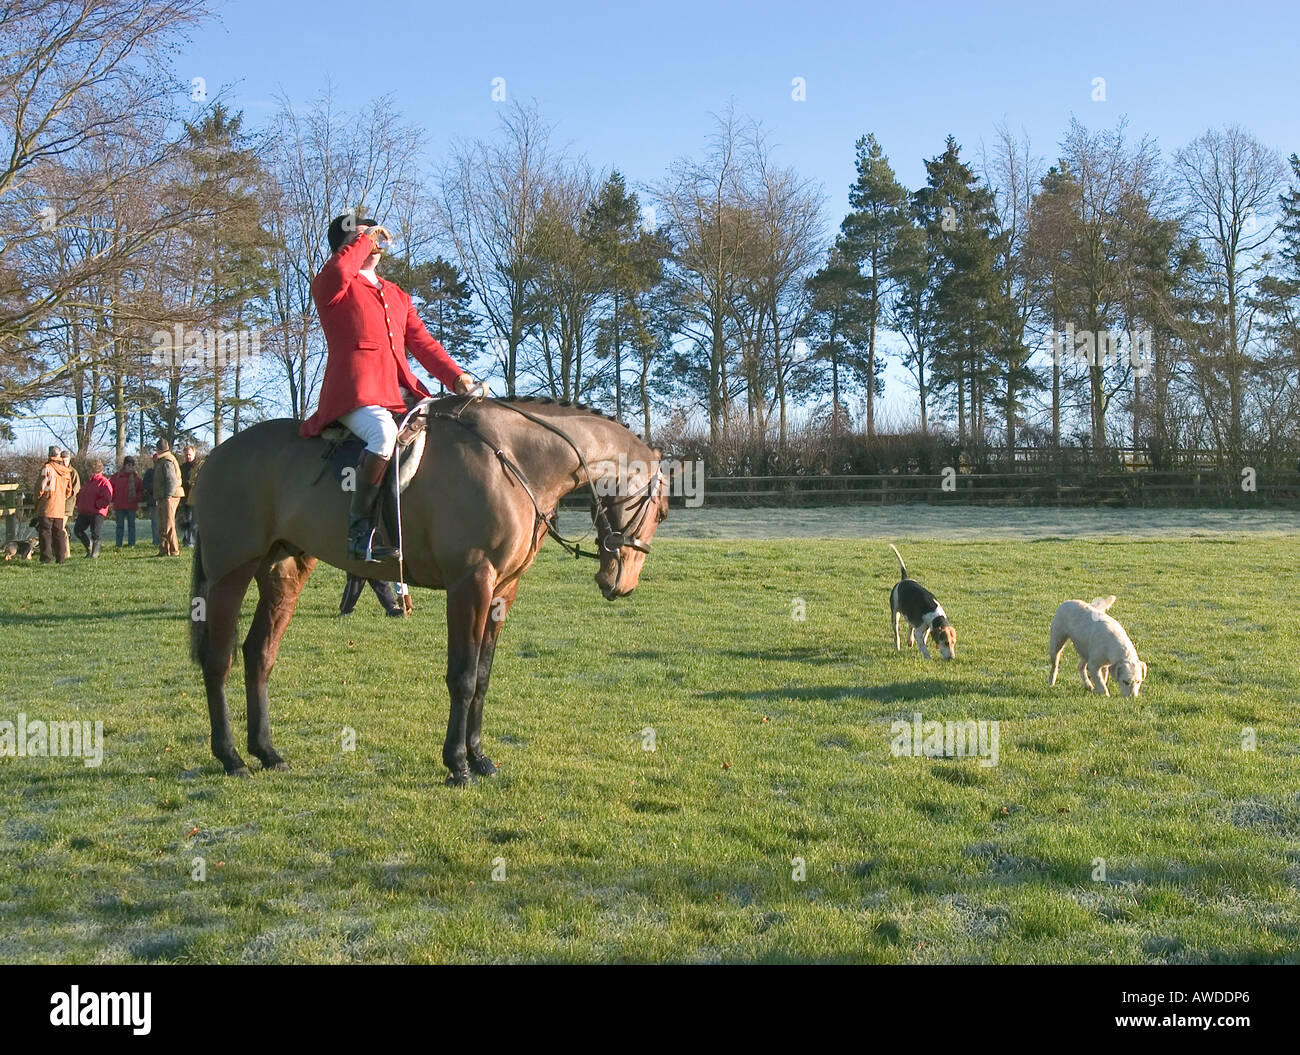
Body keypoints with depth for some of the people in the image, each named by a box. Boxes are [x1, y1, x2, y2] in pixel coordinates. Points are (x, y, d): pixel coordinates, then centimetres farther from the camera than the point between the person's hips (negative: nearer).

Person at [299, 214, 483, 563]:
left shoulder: (397, 296, 28)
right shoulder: (331, 287, 10)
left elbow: (423, 343, 17)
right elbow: (338, 271, -17)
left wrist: (457, 378, 1)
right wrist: (365, 239, 0)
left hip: (401, 392, 7)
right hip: (354, 392, -7)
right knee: (384, 433, -35)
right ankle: (359, 530, -31)